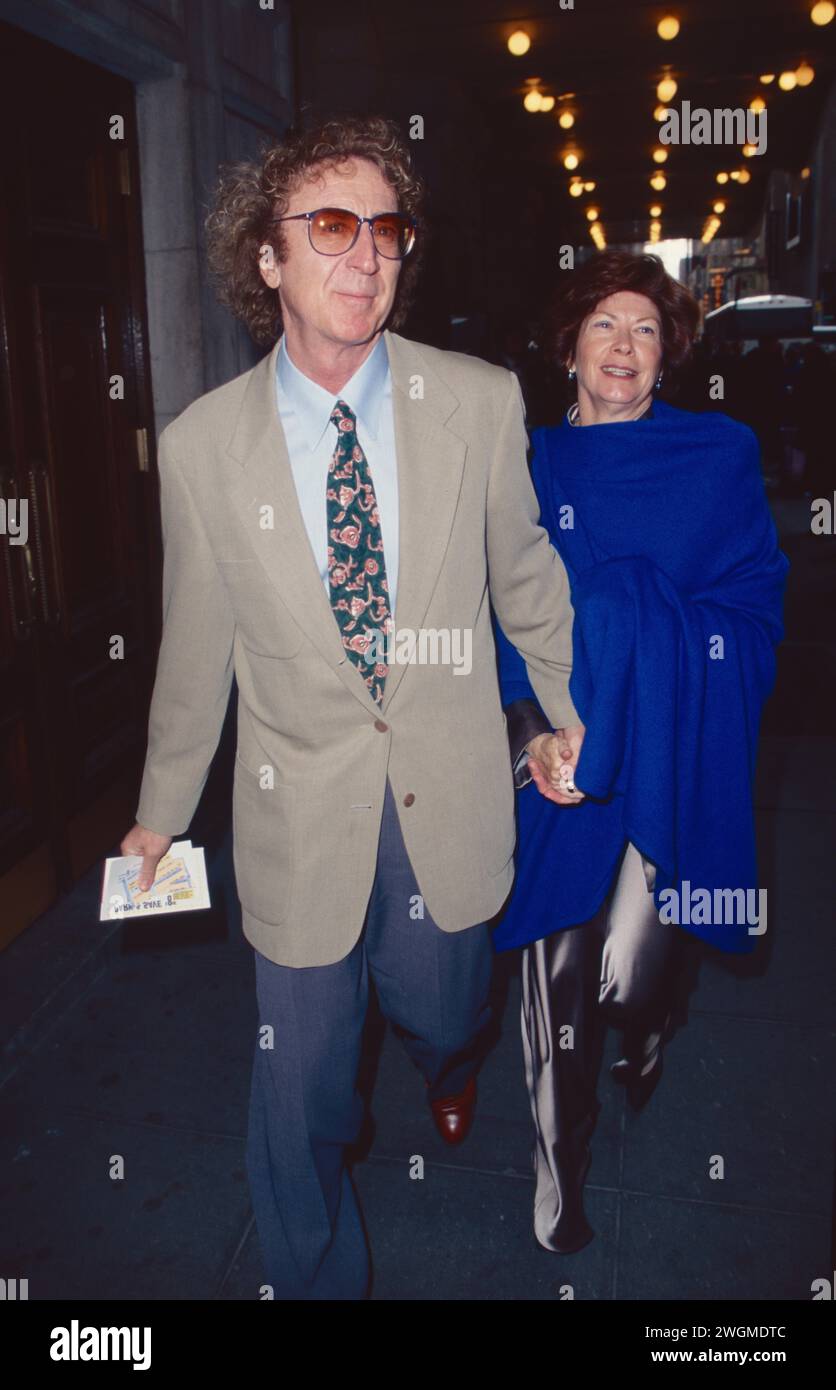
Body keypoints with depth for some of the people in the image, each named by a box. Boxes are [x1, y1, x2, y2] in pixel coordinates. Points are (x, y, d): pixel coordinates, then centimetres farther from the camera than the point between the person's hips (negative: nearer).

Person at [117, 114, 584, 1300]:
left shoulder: (481, 404, -7)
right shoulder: (202, 445, -7)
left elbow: (526, 579, 5)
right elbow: (197, 648, 2)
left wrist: (577, 718, 15)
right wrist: (164, 811, 10)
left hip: (451, 802, 1)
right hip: (301, 816, 0)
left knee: (441, 1014, 23)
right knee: (301, 1086, 12)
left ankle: (449, 1068, 65)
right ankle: (316, 1277, 44)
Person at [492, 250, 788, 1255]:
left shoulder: (720, 455, 6)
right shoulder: (528, 468, 10)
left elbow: (756, 609, 1)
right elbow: (503, 625, 6)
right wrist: (532, 731, -10)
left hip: (675, 755, -1)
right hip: (557, 759, 2)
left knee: (627, 975, -8)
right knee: (557, 984, 6)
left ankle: (649, 1032, 32)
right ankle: (559, 1178, 31)